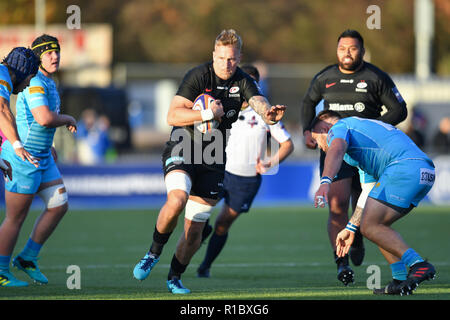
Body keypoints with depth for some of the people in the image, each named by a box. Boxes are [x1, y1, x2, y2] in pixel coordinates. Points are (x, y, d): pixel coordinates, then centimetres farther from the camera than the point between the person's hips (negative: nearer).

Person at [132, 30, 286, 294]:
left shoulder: (243, 82, -1)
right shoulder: (198, 76, -11)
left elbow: (259, 102, -21)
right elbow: (172, 116, -16)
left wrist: (269, 113, -44)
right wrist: (208, 113, -26)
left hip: (213, 159, 4)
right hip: (183, 150, -4)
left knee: (195, 230, 4)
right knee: (177, 199, -31)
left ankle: (175, 277, 26)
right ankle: (154, 253, -9)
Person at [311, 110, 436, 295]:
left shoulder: (338, 128, 12)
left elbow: (336, 150, -16)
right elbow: (373, 196, 42)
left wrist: (324, 182, -33)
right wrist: (351, 228, 46)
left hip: (404, 167, -9)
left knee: (370, 227, -7)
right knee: (375, 224, 17)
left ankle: (419, 265, -17)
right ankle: (400, 282, 8)